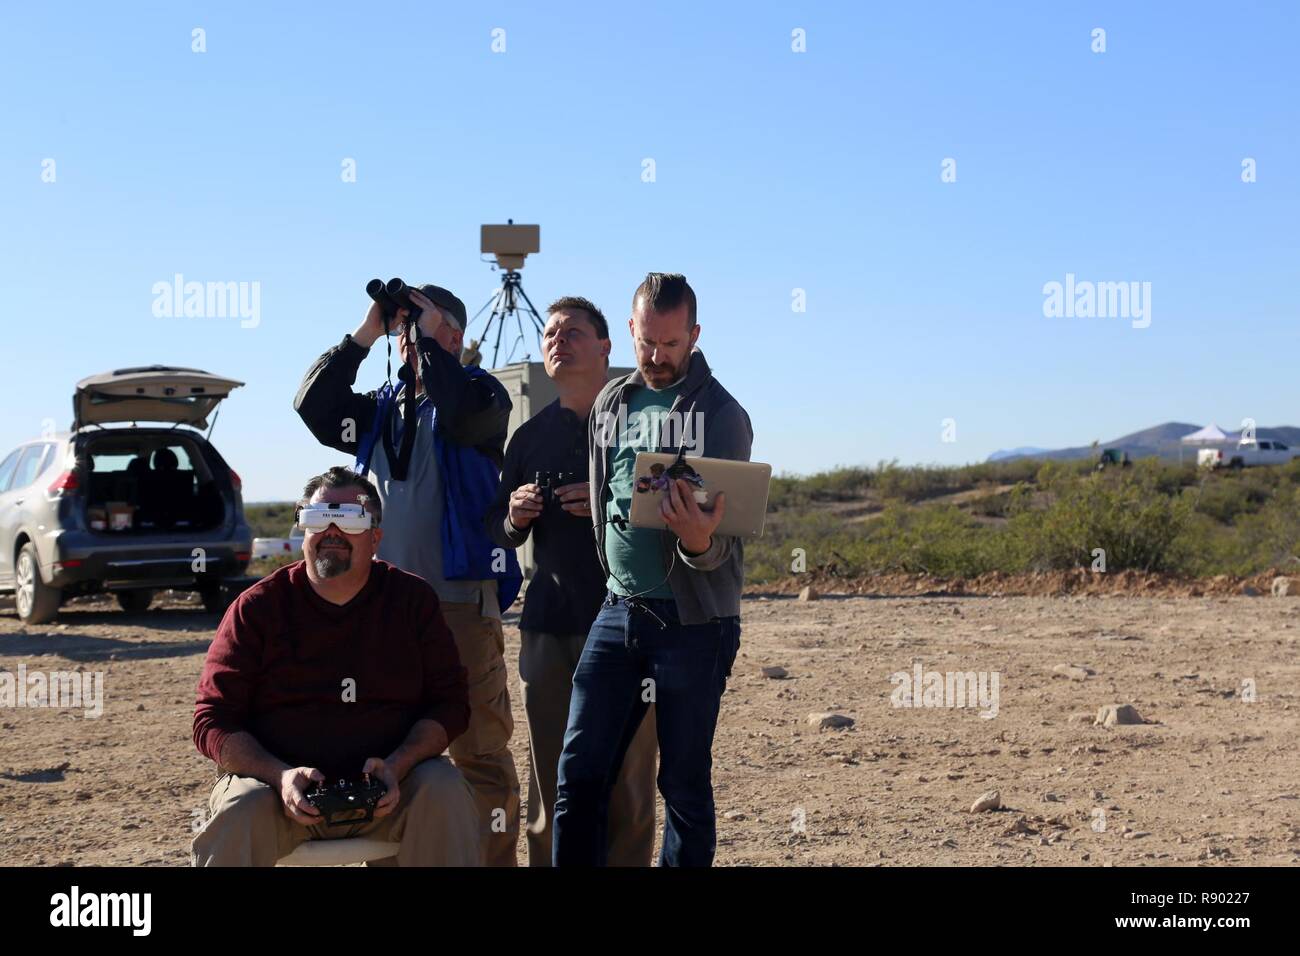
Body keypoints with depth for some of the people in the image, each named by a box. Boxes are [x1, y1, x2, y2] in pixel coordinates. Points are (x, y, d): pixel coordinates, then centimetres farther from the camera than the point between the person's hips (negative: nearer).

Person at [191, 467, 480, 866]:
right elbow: (213, 721, -1)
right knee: (239, 813, -32)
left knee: (446, 795, -28)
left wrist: (397, 765, -17)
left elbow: (450, 703, 4)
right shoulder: (256, 608, 1)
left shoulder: (412, 599, 6)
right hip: (275, 779, -1)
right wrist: (280, 775, -20)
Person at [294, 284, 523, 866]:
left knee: (479, 748, -4)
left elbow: (463, 415, -22)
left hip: (462, 604, -6)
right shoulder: (381, 409, 17)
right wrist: (364, 335, 1)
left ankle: (493, 858, 1)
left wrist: (429, 339, -12)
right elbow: (313, 406, 5)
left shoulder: (481, 393, 0)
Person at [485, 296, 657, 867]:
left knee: (626, 782, -2)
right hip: (548, 626, 4)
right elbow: (499, 530, 21)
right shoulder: (531, 435, 16)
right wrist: (515, 517, -1)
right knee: (551, 783, 4)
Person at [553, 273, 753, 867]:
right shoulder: (612, 402, 10)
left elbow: (725, 539, -11)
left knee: (684, 782, 3)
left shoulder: (720, 414, -6)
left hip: (693, 621, -5)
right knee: (579, 770, 1)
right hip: (618, 611, 5)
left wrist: (700, 542, -33)